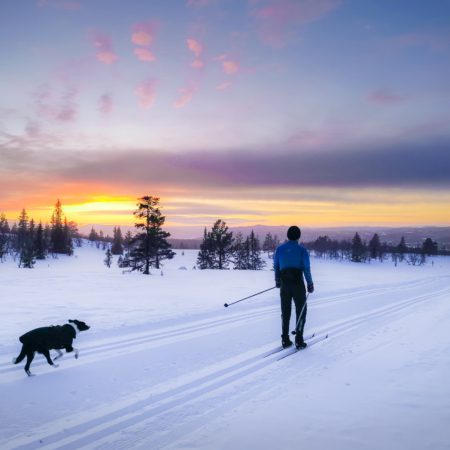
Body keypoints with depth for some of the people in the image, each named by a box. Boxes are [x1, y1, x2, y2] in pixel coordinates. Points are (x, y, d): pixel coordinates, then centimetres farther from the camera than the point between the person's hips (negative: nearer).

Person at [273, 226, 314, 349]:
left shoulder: (279, 249, 2)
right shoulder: (302, 250, -7)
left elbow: (276, 266, 9)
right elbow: (306, 269, -9)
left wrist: (277, 281, 22)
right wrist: (310, 284, 2)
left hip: (284, 284, 3)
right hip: (298, 284, -3)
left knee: (285, 312, 14)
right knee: (301, 311, 8)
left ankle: (285, 340, 15)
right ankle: (299, 341, 6)